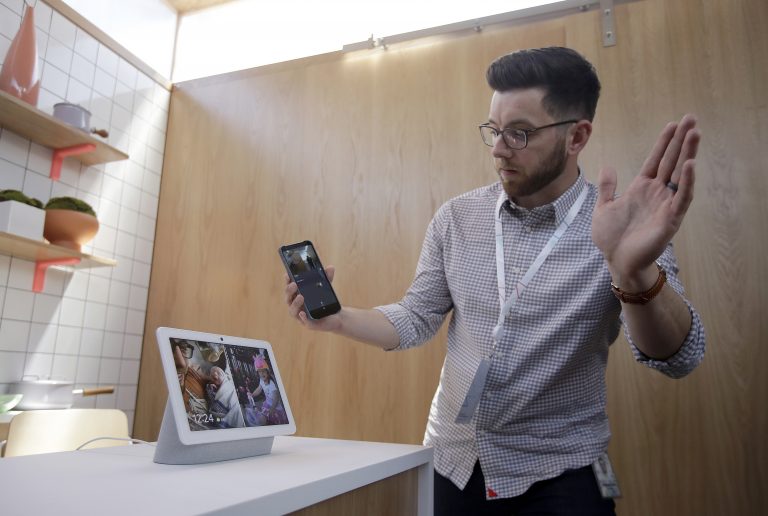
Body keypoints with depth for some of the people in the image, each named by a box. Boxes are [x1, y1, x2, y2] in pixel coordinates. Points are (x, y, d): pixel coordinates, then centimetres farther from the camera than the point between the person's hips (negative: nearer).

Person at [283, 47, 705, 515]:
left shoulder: (618, 228, -14)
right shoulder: (456, 219, -5)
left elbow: (679, 358, -24)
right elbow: (416, 320, 1)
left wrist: (635, 273, -43)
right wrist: (336, 319, -16)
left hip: (558, 475, -3)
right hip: (455, 462, 4)